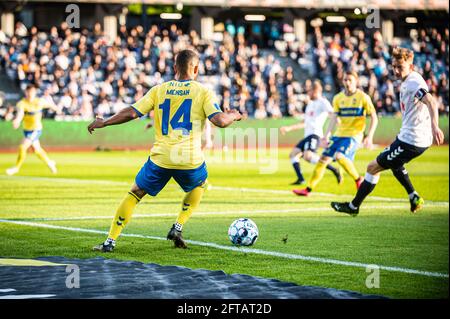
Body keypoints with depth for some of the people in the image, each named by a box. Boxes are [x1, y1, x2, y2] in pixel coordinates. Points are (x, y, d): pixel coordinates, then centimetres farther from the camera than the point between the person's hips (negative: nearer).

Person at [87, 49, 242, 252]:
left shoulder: (159, 90, 5)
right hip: (190, 159, -1)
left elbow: (131, 113, -1)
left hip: (160, 158, 1)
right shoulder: (203, 92, 0)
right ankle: (177, 228, 17)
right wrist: (233, 116, 12)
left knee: (135, 194, 16)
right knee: (199, 185, 32)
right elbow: (220, 120, -10)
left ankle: (110, 241, 7)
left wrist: (103, 123, 11)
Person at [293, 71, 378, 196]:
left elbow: (374, 118, -3)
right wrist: (327, 135, -11)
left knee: (340, 156, -28)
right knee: (324, 158, 2)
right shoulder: (338, 98, 8)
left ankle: (358, 180, -8)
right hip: (339, 134, 6)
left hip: (354, 134, -5)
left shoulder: (363, 97, -5)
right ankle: (308, 189, 9)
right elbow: (334, 117, 2)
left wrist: (369, 136, -12)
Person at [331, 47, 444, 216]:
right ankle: (414, 197, 27)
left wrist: (434, 126, -48)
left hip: (410, 141, -10)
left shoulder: (413, 82, -19)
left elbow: (431, 103, -34)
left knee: (373, 167, 1)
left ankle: (353, 206, 14)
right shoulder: (407, 82, 11)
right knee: (394, 162, 36)